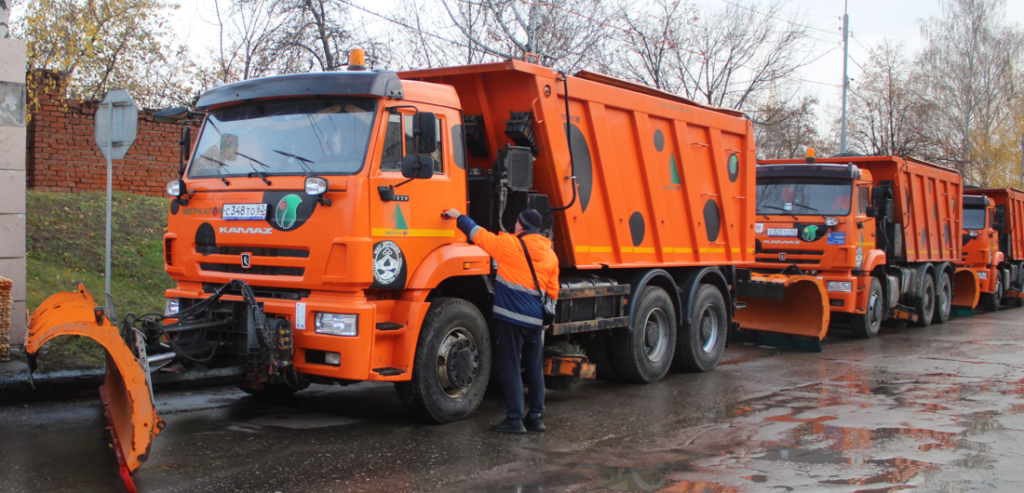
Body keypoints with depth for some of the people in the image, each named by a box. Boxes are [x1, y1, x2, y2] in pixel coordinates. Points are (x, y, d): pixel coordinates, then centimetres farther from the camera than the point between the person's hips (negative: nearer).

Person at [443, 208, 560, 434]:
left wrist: (459, 216, 18)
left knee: (510, 368, 0)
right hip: (537, 320, 6)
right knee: (535, 368, 13)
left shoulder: (509, 244, -8)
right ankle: (536, 417, 18)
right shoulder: (549, 254, 9)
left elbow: (479, 234, 3)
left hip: (512, 317, -5)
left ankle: (514, 419, -1)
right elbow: (553, 290, 15)